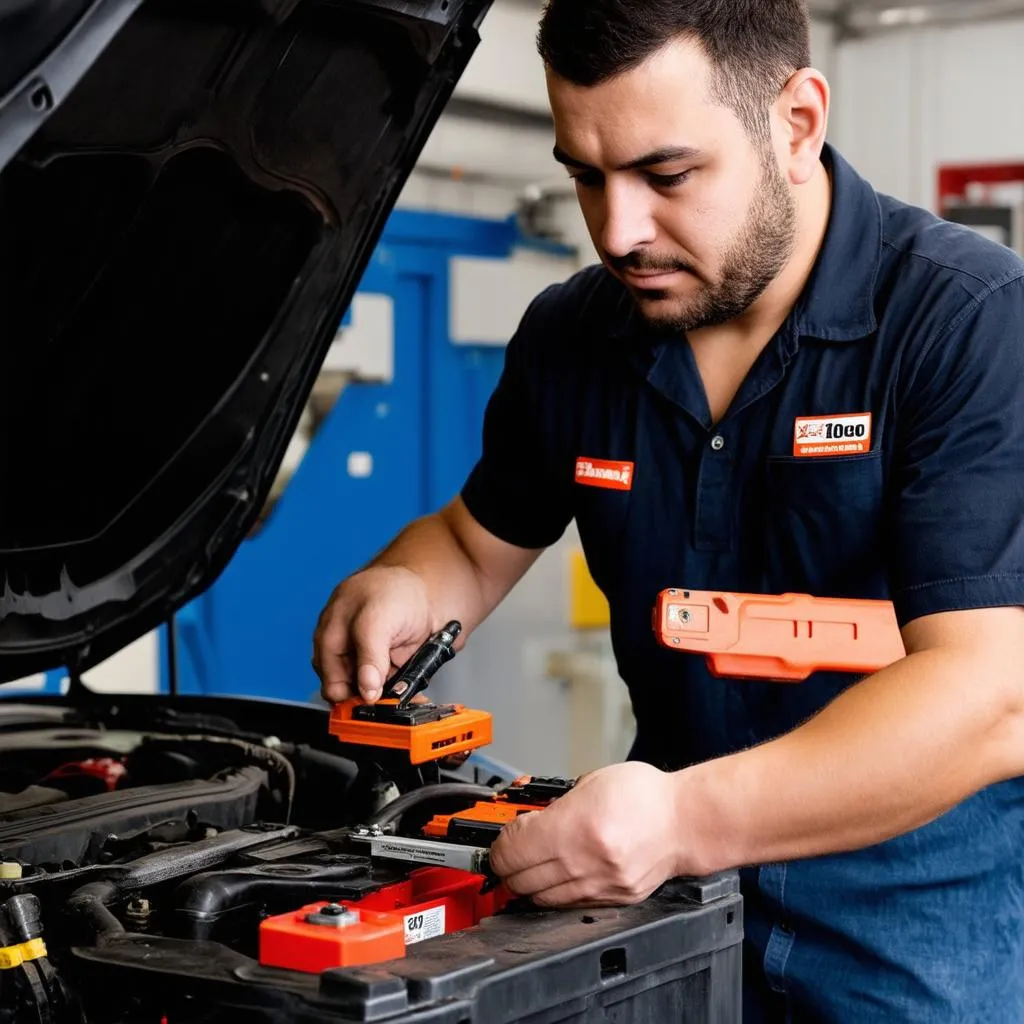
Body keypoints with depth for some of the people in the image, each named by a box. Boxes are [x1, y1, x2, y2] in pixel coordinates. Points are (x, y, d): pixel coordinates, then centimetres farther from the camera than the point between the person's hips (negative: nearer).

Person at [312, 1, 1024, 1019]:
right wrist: (401, 588, -8)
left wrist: (684, 818, -39)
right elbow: (476, 540, 16)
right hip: (678, 894, 4)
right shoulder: (569, 339, 0)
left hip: (929, 912, -4)